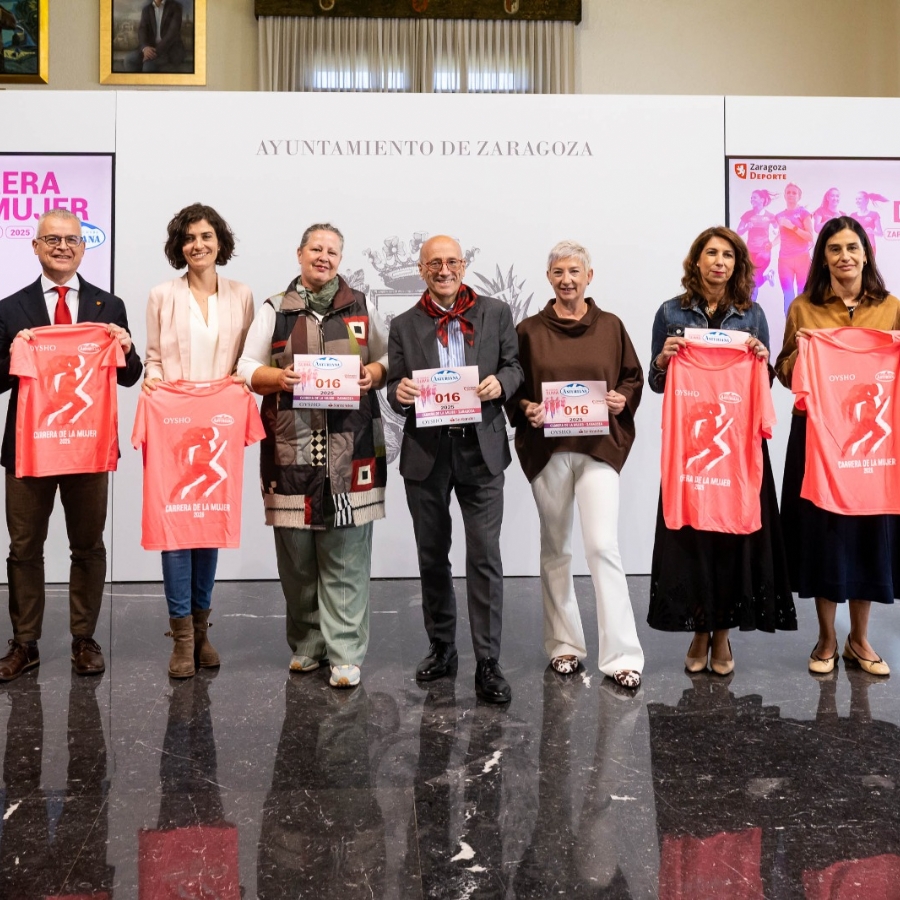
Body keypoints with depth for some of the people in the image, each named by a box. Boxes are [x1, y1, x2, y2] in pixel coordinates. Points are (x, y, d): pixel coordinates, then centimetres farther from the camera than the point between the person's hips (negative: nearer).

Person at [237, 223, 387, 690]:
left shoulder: (362, 308, 14)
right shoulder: (274, 310, 13)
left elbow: (388, 359, 17)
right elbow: (247, 368, 10)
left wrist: (373, 374, -5)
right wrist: (277, 377, -10)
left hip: (350, 447, 0)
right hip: (291, 447, 1)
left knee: (346, 556, -2)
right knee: (295, 552, 4)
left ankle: (345, 654, 4)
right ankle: (307, 643, 21)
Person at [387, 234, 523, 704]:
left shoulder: (496, 312, 7)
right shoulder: (404, 325, 8)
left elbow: (514, 366, 9)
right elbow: (395, 387, 7)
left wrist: (500, 382, -13)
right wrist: (399, 392, -16)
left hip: (480, 448, -2)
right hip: (426, 452, 2)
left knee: (485, 557, -5)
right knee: (432, 556, 12)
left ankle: (488, 663, 3)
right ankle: (441, 648, 28)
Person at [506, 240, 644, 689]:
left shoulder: (611, 326, 6)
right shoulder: (529, 330, 5)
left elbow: (633, 378, 12)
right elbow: (512, 387, 8)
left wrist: (623, 400, -7)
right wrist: (526, 408, -11)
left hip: (600, 447, -1)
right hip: (546, 449, 1)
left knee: (603, 546, -11)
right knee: (554, 549, 10)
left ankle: (622, 654, -2)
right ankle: (563, 644, 24)